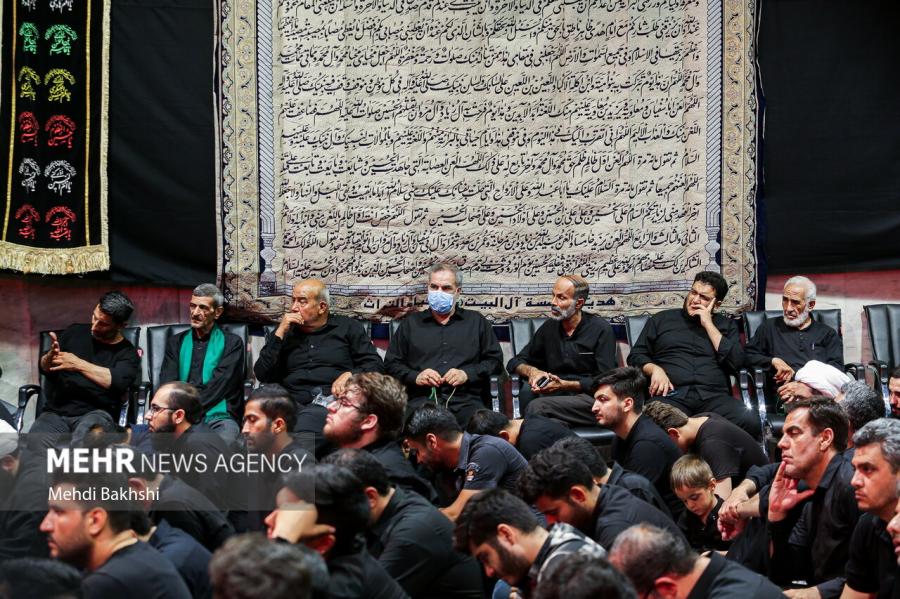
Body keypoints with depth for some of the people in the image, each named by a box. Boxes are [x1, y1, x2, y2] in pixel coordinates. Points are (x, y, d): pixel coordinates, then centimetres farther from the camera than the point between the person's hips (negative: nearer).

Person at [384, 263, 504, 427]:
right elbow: (391, 364, 18)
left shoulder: (477, 322, 21)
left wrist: (467, 374, -2)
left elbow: (494, 360, 15)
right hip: (422, 399, -1)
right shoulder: (411, 323, 21)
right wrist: (415, 377, -1)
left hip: (464, 401, 1)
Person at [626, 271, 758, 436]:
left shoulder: (726, 325, 23)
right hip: (671, 394, -1)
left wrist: (708, 324, 6)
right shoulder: (662, 319, 23)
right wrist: (654, 369, -2)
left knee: (749, 423, -32)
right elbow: (636, 356, 20)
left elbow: (736, 363, 6)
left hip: (714, 396, 1)